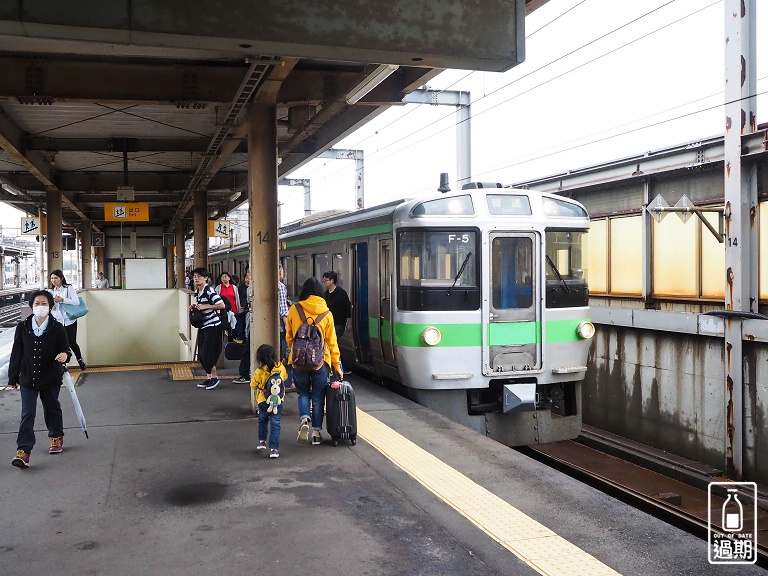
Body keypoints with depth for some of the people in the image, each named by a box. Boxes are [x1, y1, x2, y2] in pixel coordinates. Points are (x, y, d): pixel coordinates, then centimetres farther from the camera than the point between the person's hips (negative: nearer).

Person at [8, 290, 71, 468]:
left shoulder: (57, 328, -9)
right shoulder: (22, 327, -4)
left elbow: (65, 349, -4)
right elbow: (16, 353, 2)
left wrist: (64, 355, -30)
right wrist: (13, 377, 4)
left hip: (50, 379, 0)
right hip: (28, 379, 1)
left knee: (52, 410, 17)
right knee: (27, 414, -3)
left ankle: (56, 437, 39)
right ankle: (23, 452, -4)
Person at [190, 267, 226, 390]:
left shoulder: (209, 291, -15)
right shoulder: (196, 292, 11)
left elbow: (222, 305, -22)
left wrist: (205, 306, -22)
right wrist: (194, 307, 5)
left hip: (213, 325, -9)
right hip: (203, 326, 9)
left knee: (207, 353, -8)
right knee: (201, 355, 9)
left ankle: (214, 377, 8)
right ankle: (209, 377, 21)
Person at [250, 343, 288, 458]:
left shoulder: (259, 371, -16)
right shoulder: (281, 367, -8)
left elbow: (253, 385, -2)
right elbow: (285, 377, 13)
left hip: (263, 402, -1)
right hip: (278, 402, 1)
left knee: (263, 421, 26)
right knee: (275, 424, 2)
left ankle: (262, 441, 32)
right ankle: (274, 449, -4)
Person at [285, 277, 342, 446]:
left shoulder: (293, 310, -3)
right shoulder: (326, 313, -2)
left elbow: (289, 337, 8)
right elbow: (332, 342, 2)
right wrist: (336, 365, 8)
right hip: (321, 360, 0)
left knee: (303, 393, 17)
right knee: (318, 396, 12)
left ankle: (304, 419, -8)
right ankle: (316, 432, 13)